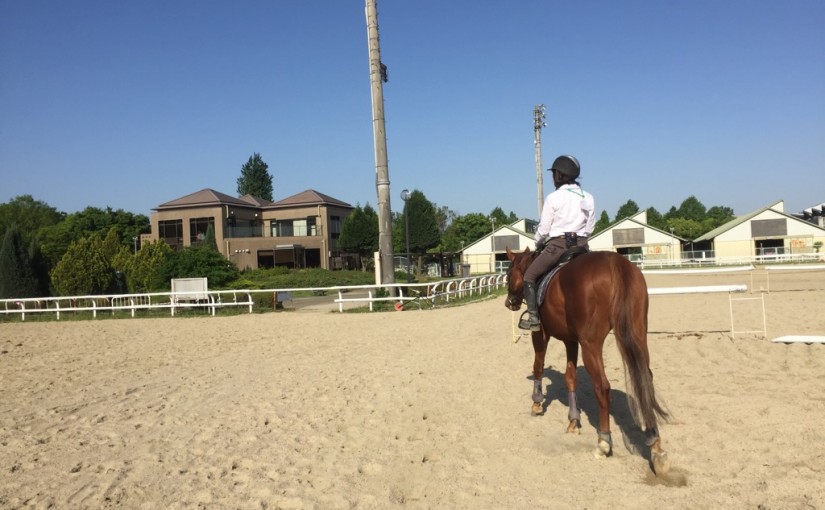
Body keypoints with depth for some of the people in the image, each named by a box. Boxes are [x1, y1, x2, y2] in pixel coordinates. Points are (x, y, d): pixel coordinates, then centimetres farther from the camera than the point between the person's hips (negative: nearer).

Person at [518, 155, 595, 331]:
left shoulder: (554, 198, -7)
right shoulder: (589, 198, 8)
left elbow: (544, 228, -3)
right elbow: (590, 227, 10)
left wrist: (538, 244, 14)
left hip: (558, 244, -5)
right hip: (581, 245, 5)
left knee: (529, 276, 5)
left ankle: (533, 317, -5)